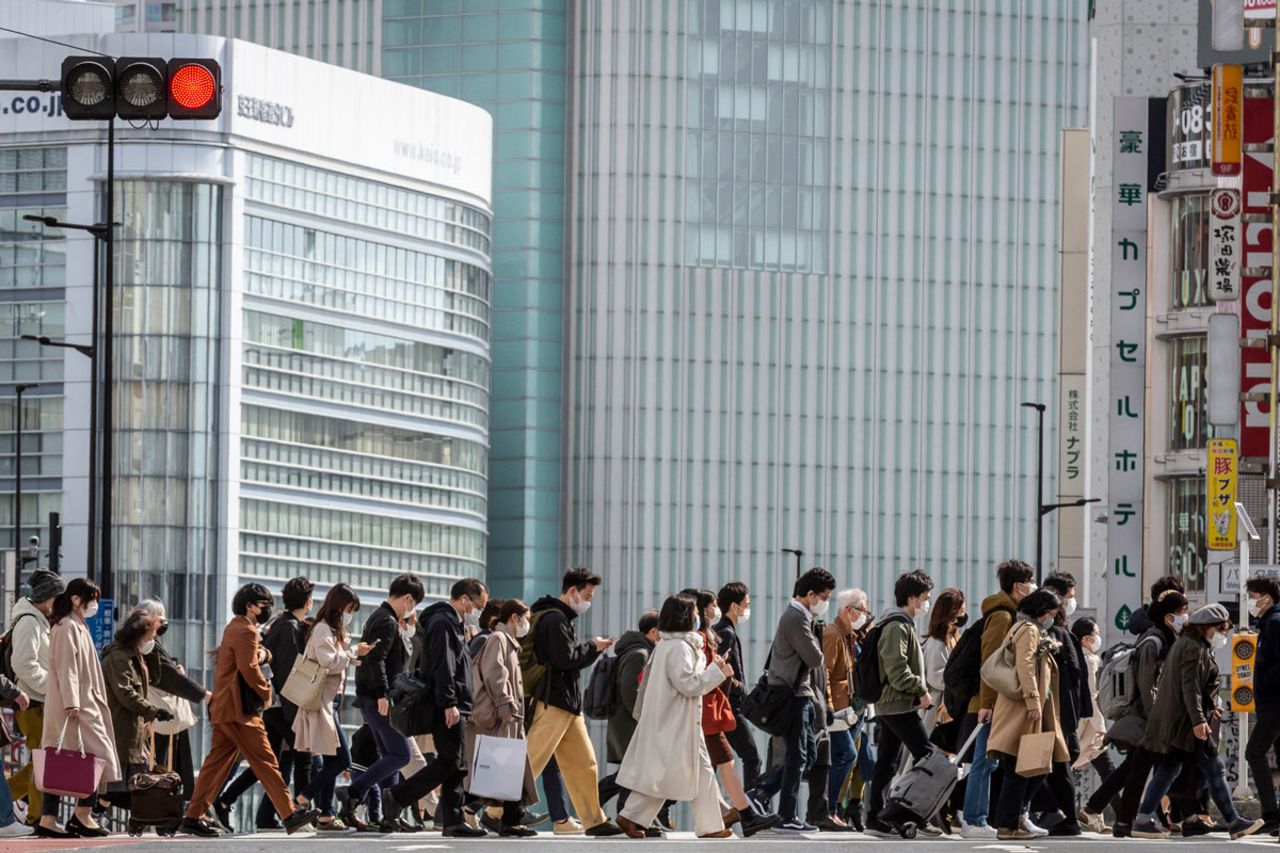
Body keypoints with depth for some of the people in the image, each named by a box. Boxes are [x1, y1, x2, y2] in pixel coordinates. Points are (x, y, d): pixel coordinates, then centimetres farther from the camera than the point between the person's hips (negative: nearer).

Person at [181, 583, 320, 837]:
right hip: (239, 710, -10)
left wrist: (262, 654, 4)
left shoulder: (234, 627, 20)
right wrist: (266, 692, -6)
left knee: (217, 762, 9)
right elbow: (249, 669, -20)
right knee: (265, 761, -9)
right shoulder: (246, 631, -13)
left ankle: (194, 817, 7)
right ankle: (289, 815, -9)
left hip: (222, 708, 10)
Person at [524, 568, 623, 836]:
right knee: (530, 760, -11)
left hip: (568, 704, 11)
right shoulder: (555, 620, -12)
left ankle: (595, 820, 16)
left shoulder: (561, 619, 20)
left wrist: (593, 649, 10)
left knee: (583, 762, 12)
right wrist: (593, 648, -7)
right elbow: (565, 658, -19)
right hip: (553, 703, -11)